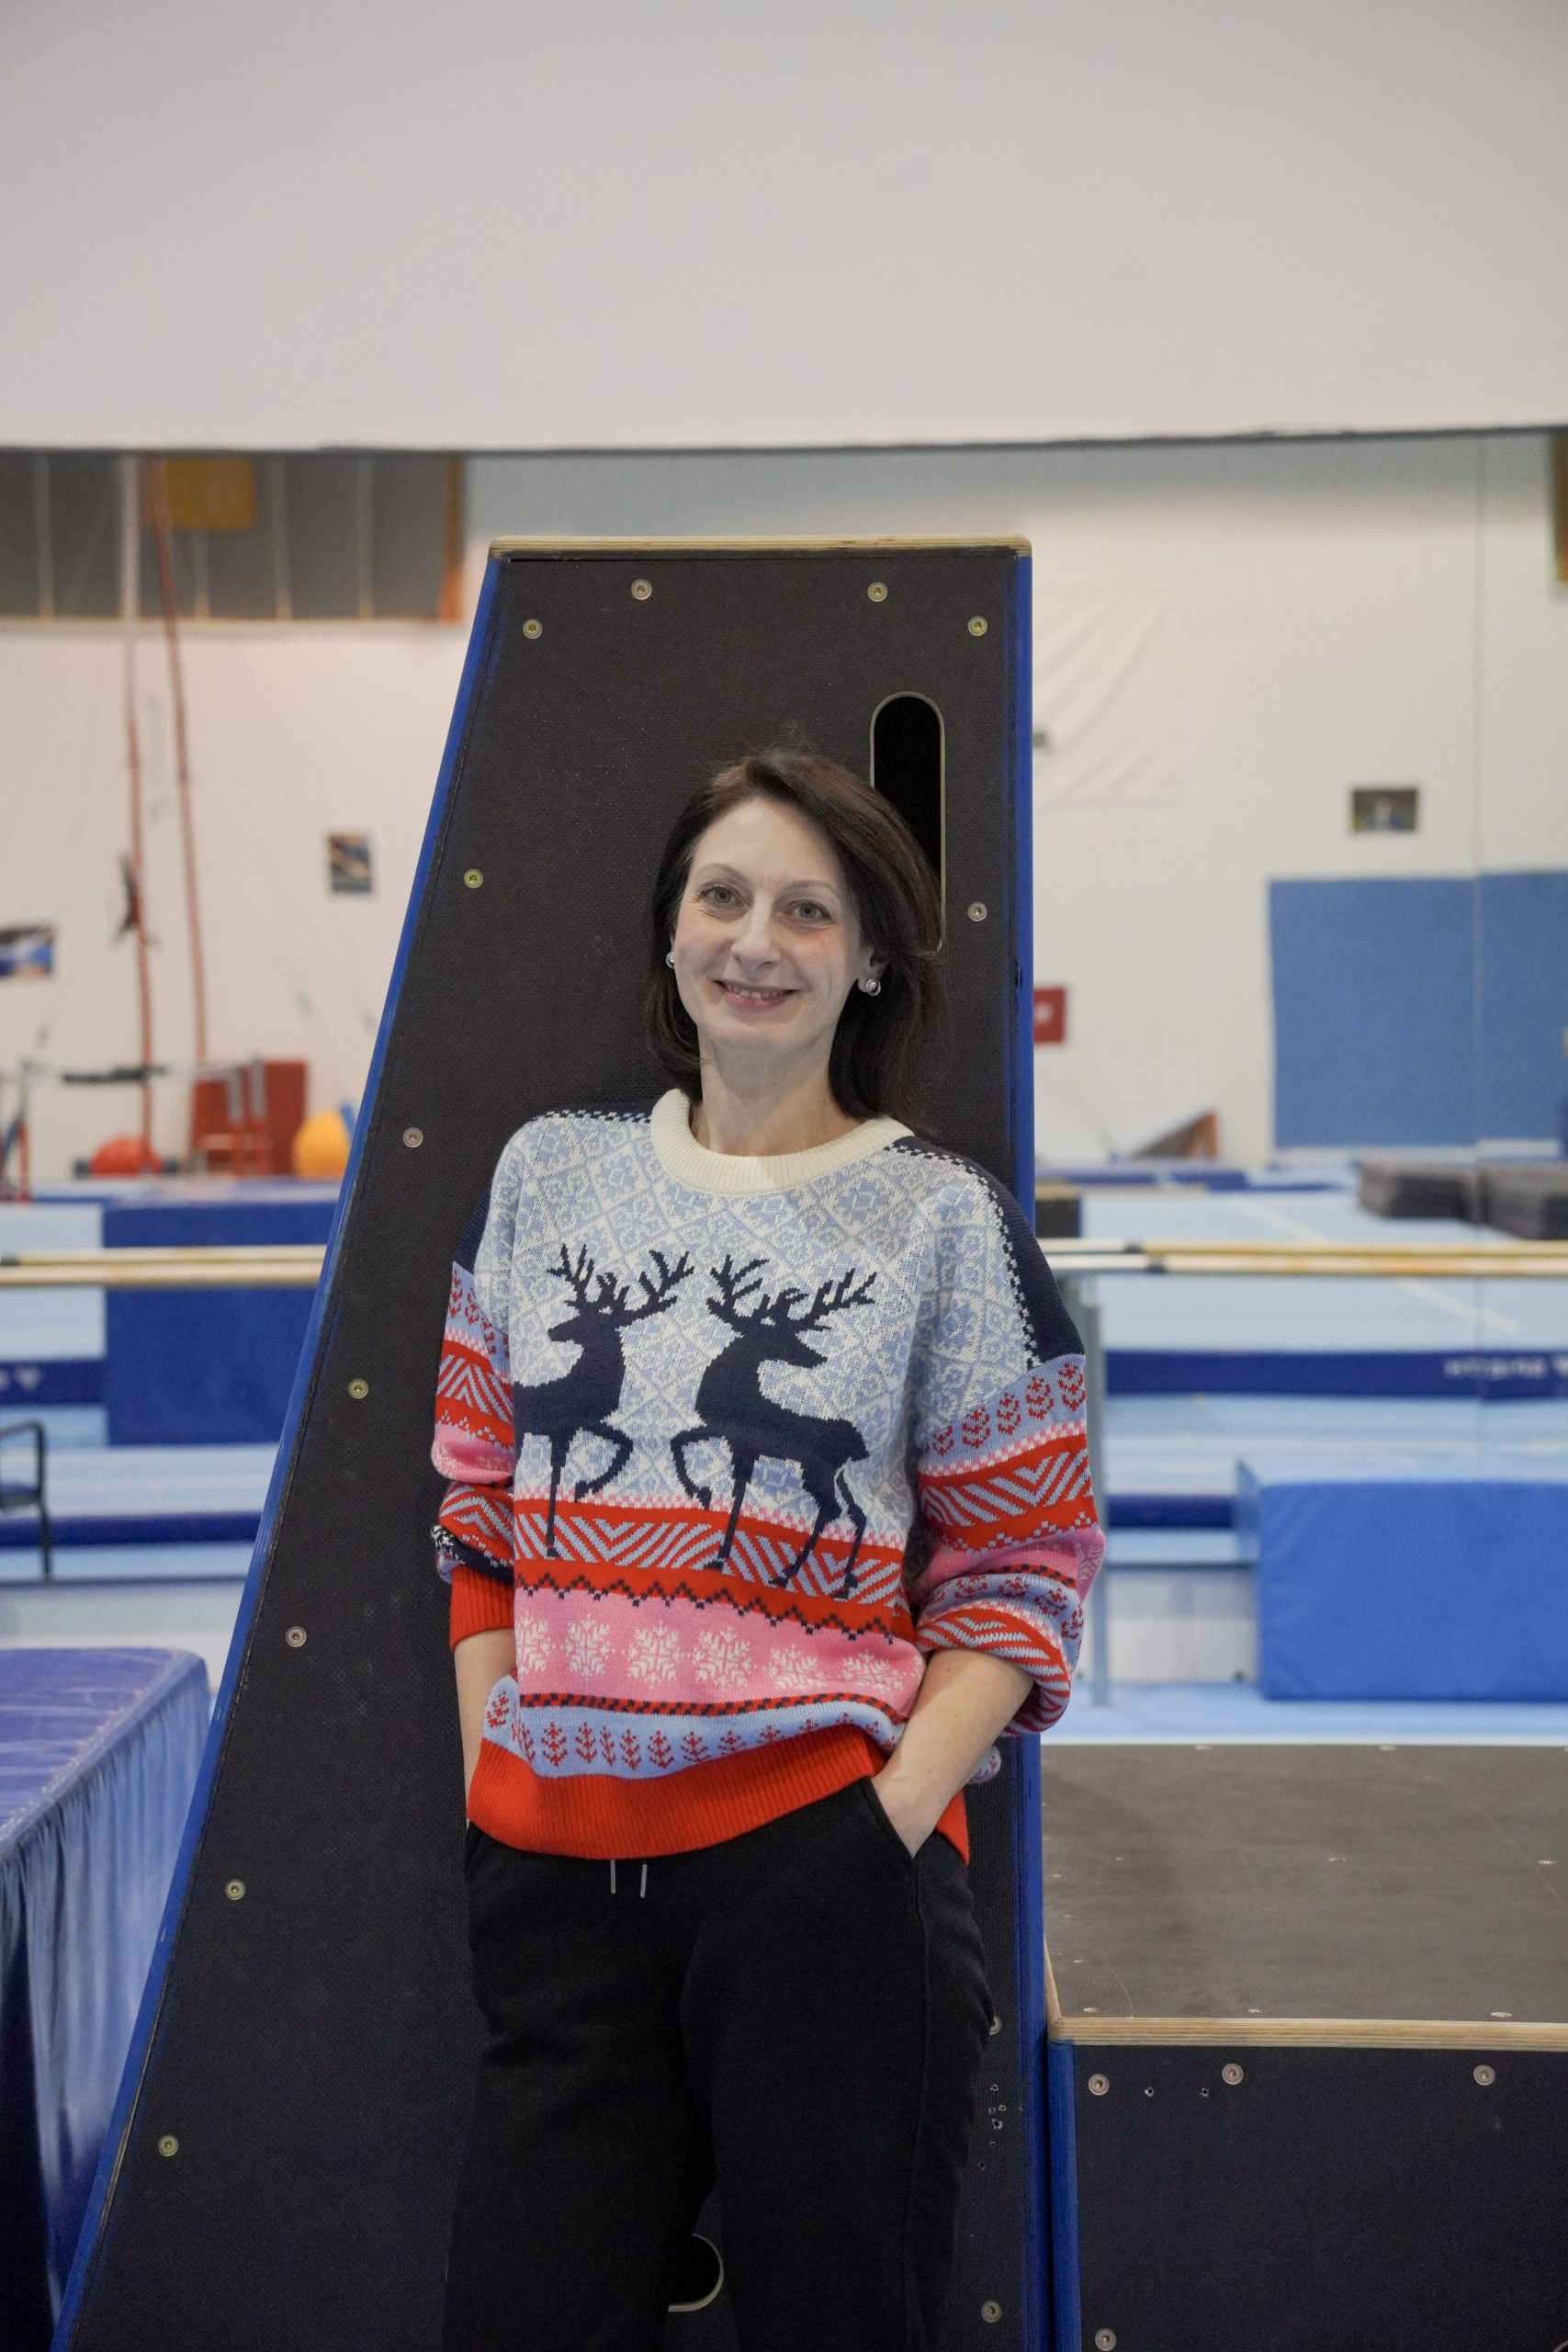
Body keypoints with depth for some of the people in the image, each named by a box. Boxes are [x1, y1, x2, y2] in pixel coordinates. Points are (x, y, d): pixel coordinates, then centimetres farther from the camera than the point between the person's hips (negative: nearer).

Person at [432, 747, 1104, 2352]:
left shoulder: (943, 1221, 0)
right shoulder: (549, 1172, 9)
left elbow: (1017, 1584, 0)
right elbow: (480, 1515, 14)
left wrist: (889, 1823, -12)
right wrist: (486, 1786, 6)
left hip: (824, 1852, -3)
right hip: (551, 1860, 3)